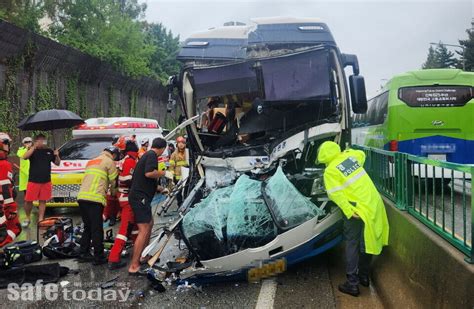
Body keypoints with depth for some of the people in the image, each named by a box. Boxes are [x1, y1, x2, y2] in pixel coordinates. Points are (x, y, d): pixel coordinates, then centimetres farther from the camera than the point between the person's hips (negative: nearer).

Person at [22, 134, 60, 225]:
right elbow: (25, 157, -20)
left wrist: (57, 156, -7)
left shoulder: (50, 151, 9)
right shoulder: (33, 150, 0)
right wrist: (34, 146, -22)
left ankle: (40, 219, 15)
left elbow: (57, 163, 13)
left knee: (43, 201, 7)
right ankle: (27, 218, 18)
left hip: (46, 181, 3)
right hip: (33, 181, -2)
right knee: (28, 200, 0)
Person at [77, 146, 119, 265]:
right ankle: (98, 257, 2)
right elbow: (114, 181, 4)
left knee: (88, 227, 18)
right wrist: (114, 193, 22)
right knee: (97, 229, -2)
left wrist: (106, 189, 27)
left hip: (82, 197, 8)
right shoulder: (109, 162, 3)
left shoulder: (91, 161, 27)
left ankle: (83, 254, 21)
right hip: (95, 198, -7)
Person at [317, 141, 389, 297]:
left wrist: (349, 211, -20)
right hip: (374, 203, 7)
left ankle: (352, 283, 5)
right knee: (367, 241, 16)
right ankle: (364, 276, 30)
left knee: (352, 244, 3)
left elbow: (336, 194, -18)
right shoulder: (351, 155, 8)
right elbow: (362, 154, 32)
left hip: (357, 208, -6)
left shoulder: (330, 171, -10)